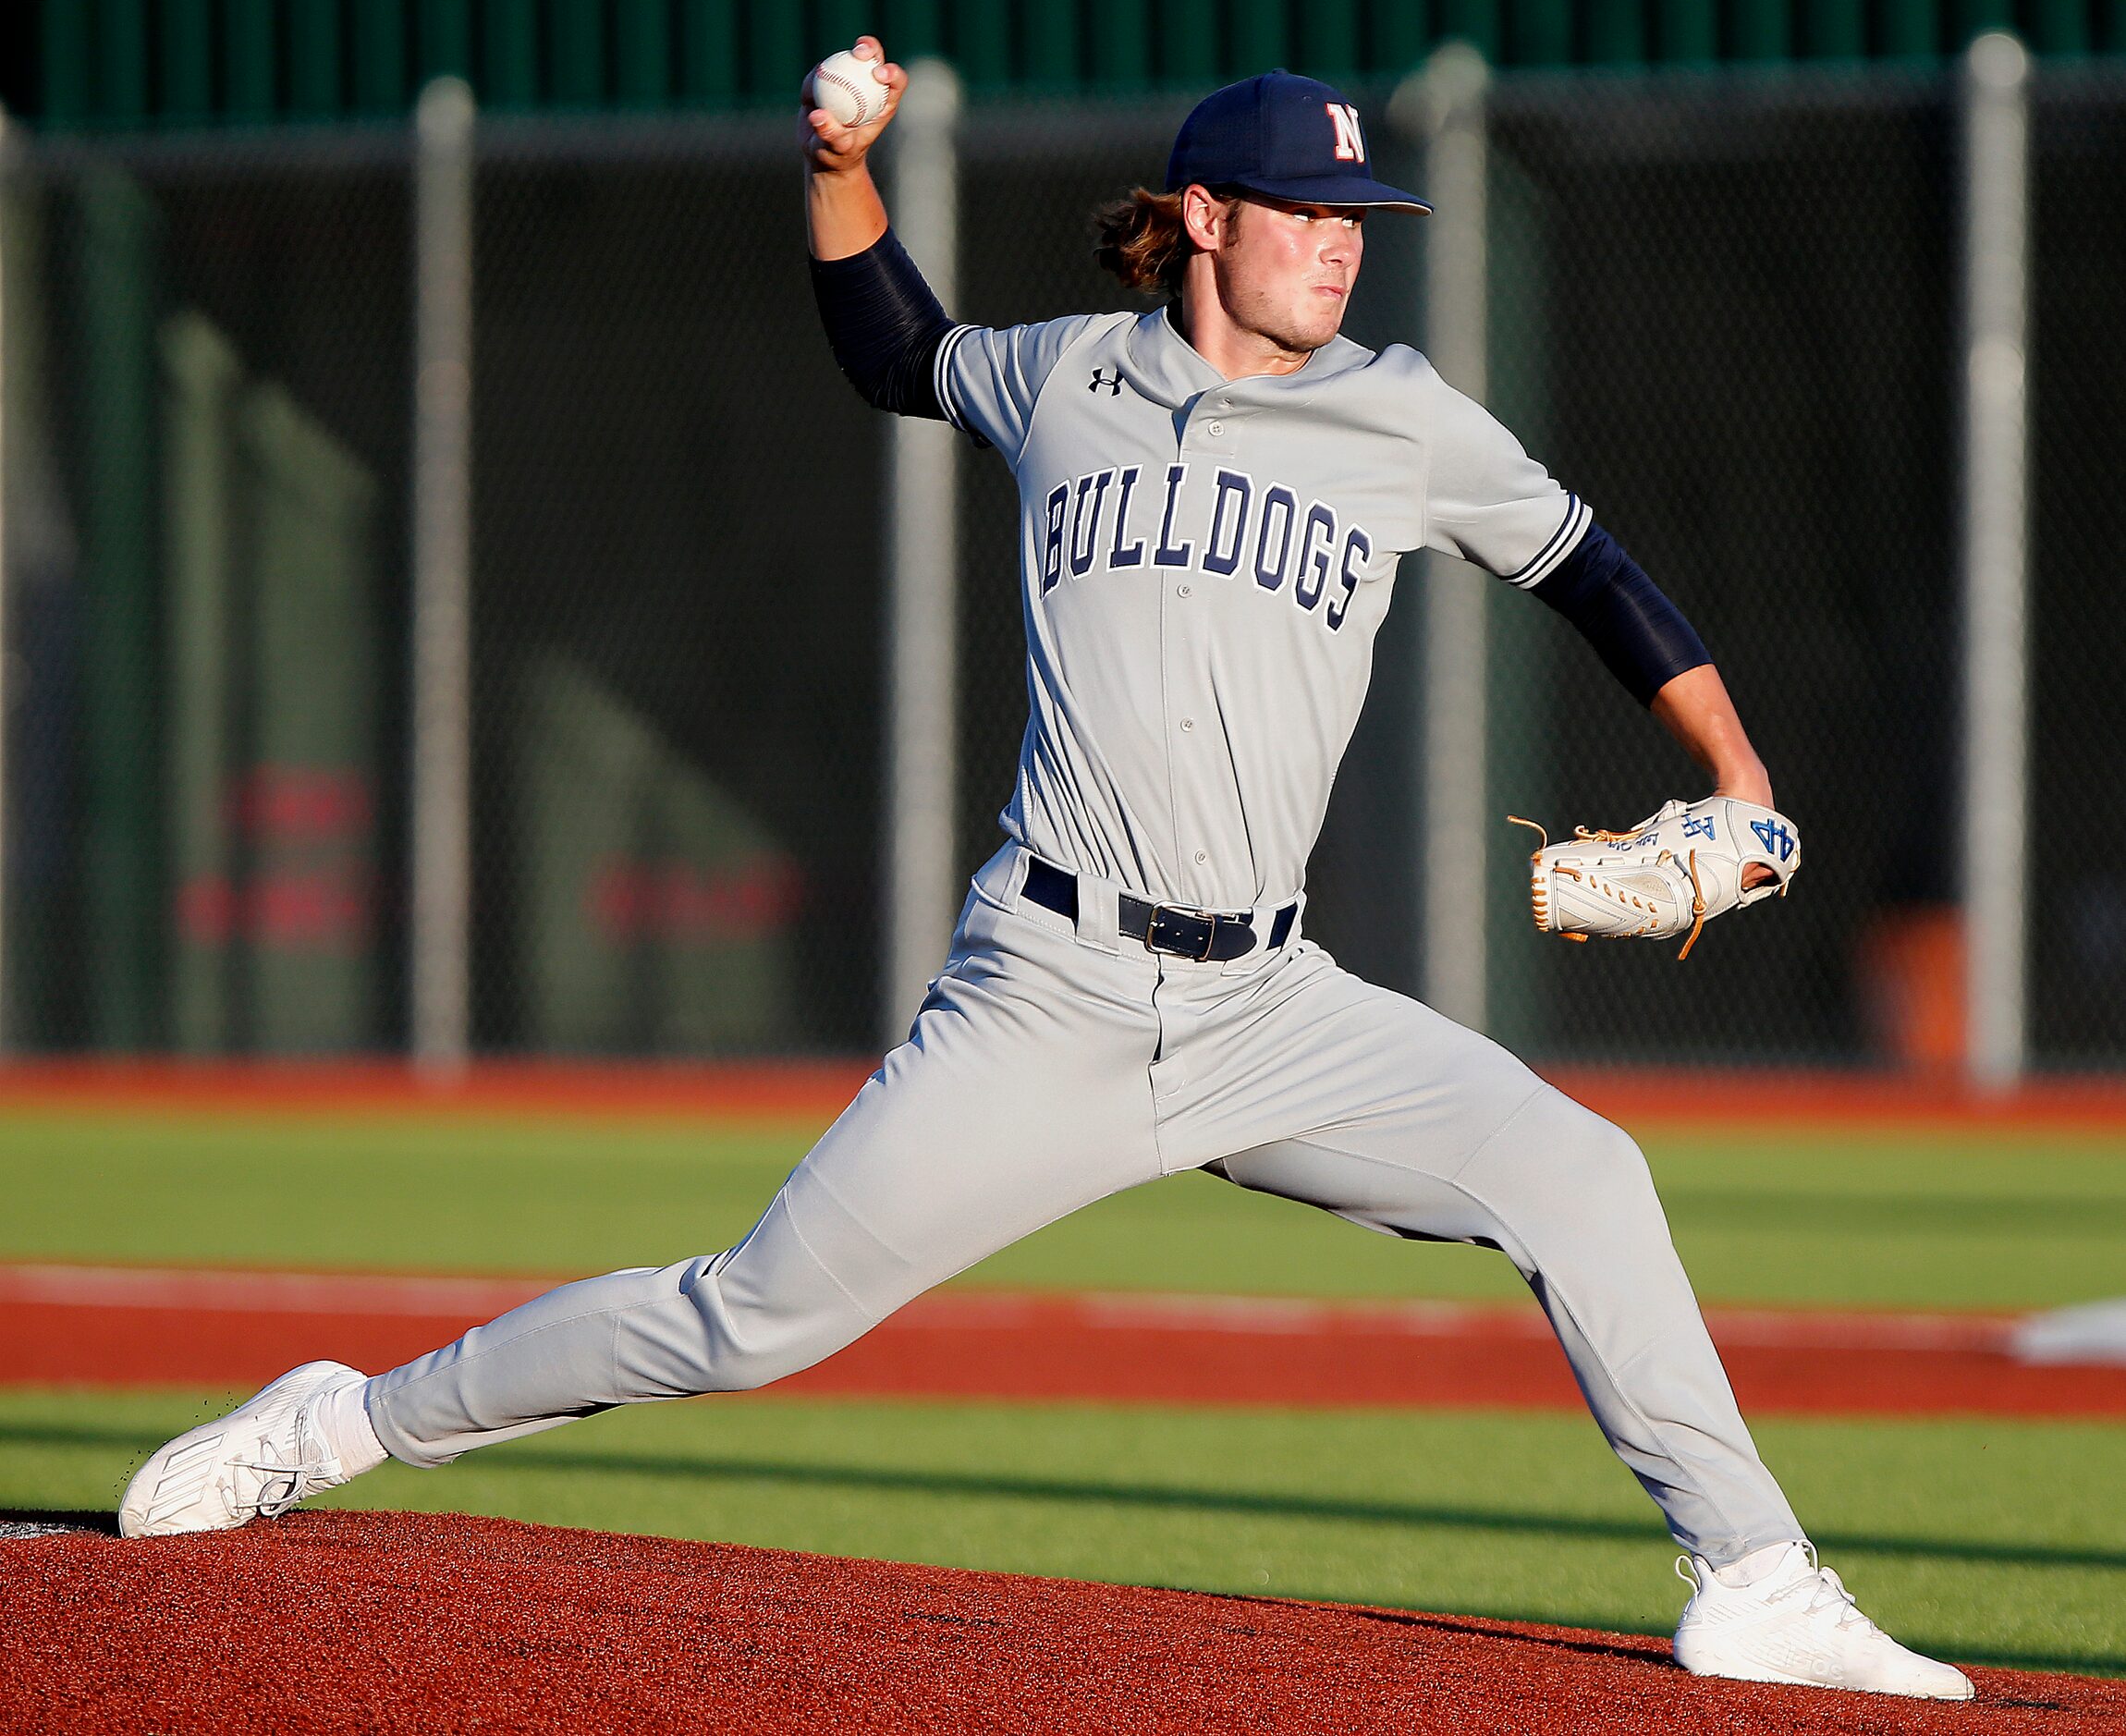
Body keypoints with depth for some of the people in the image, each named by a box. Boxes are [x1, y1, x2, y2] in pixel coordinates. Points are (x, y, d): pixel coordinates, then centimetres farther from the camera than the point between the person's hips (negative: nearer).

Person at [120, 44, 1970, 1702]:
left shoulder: (1401, 418, 6)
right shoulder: (1062, 381, 8)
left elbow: (1578, 559, 17)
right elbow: (899, 356, 29)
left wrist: (1737, 775, 9)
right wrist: (841, 169, 14)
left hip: (1269, 1009, 1)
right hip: (1048, 999, -1)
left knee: (1575, 1170, -18)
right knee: (758, 1317, -4)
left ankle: (1753, 1584, -10)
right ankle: (350, 1421, 12)